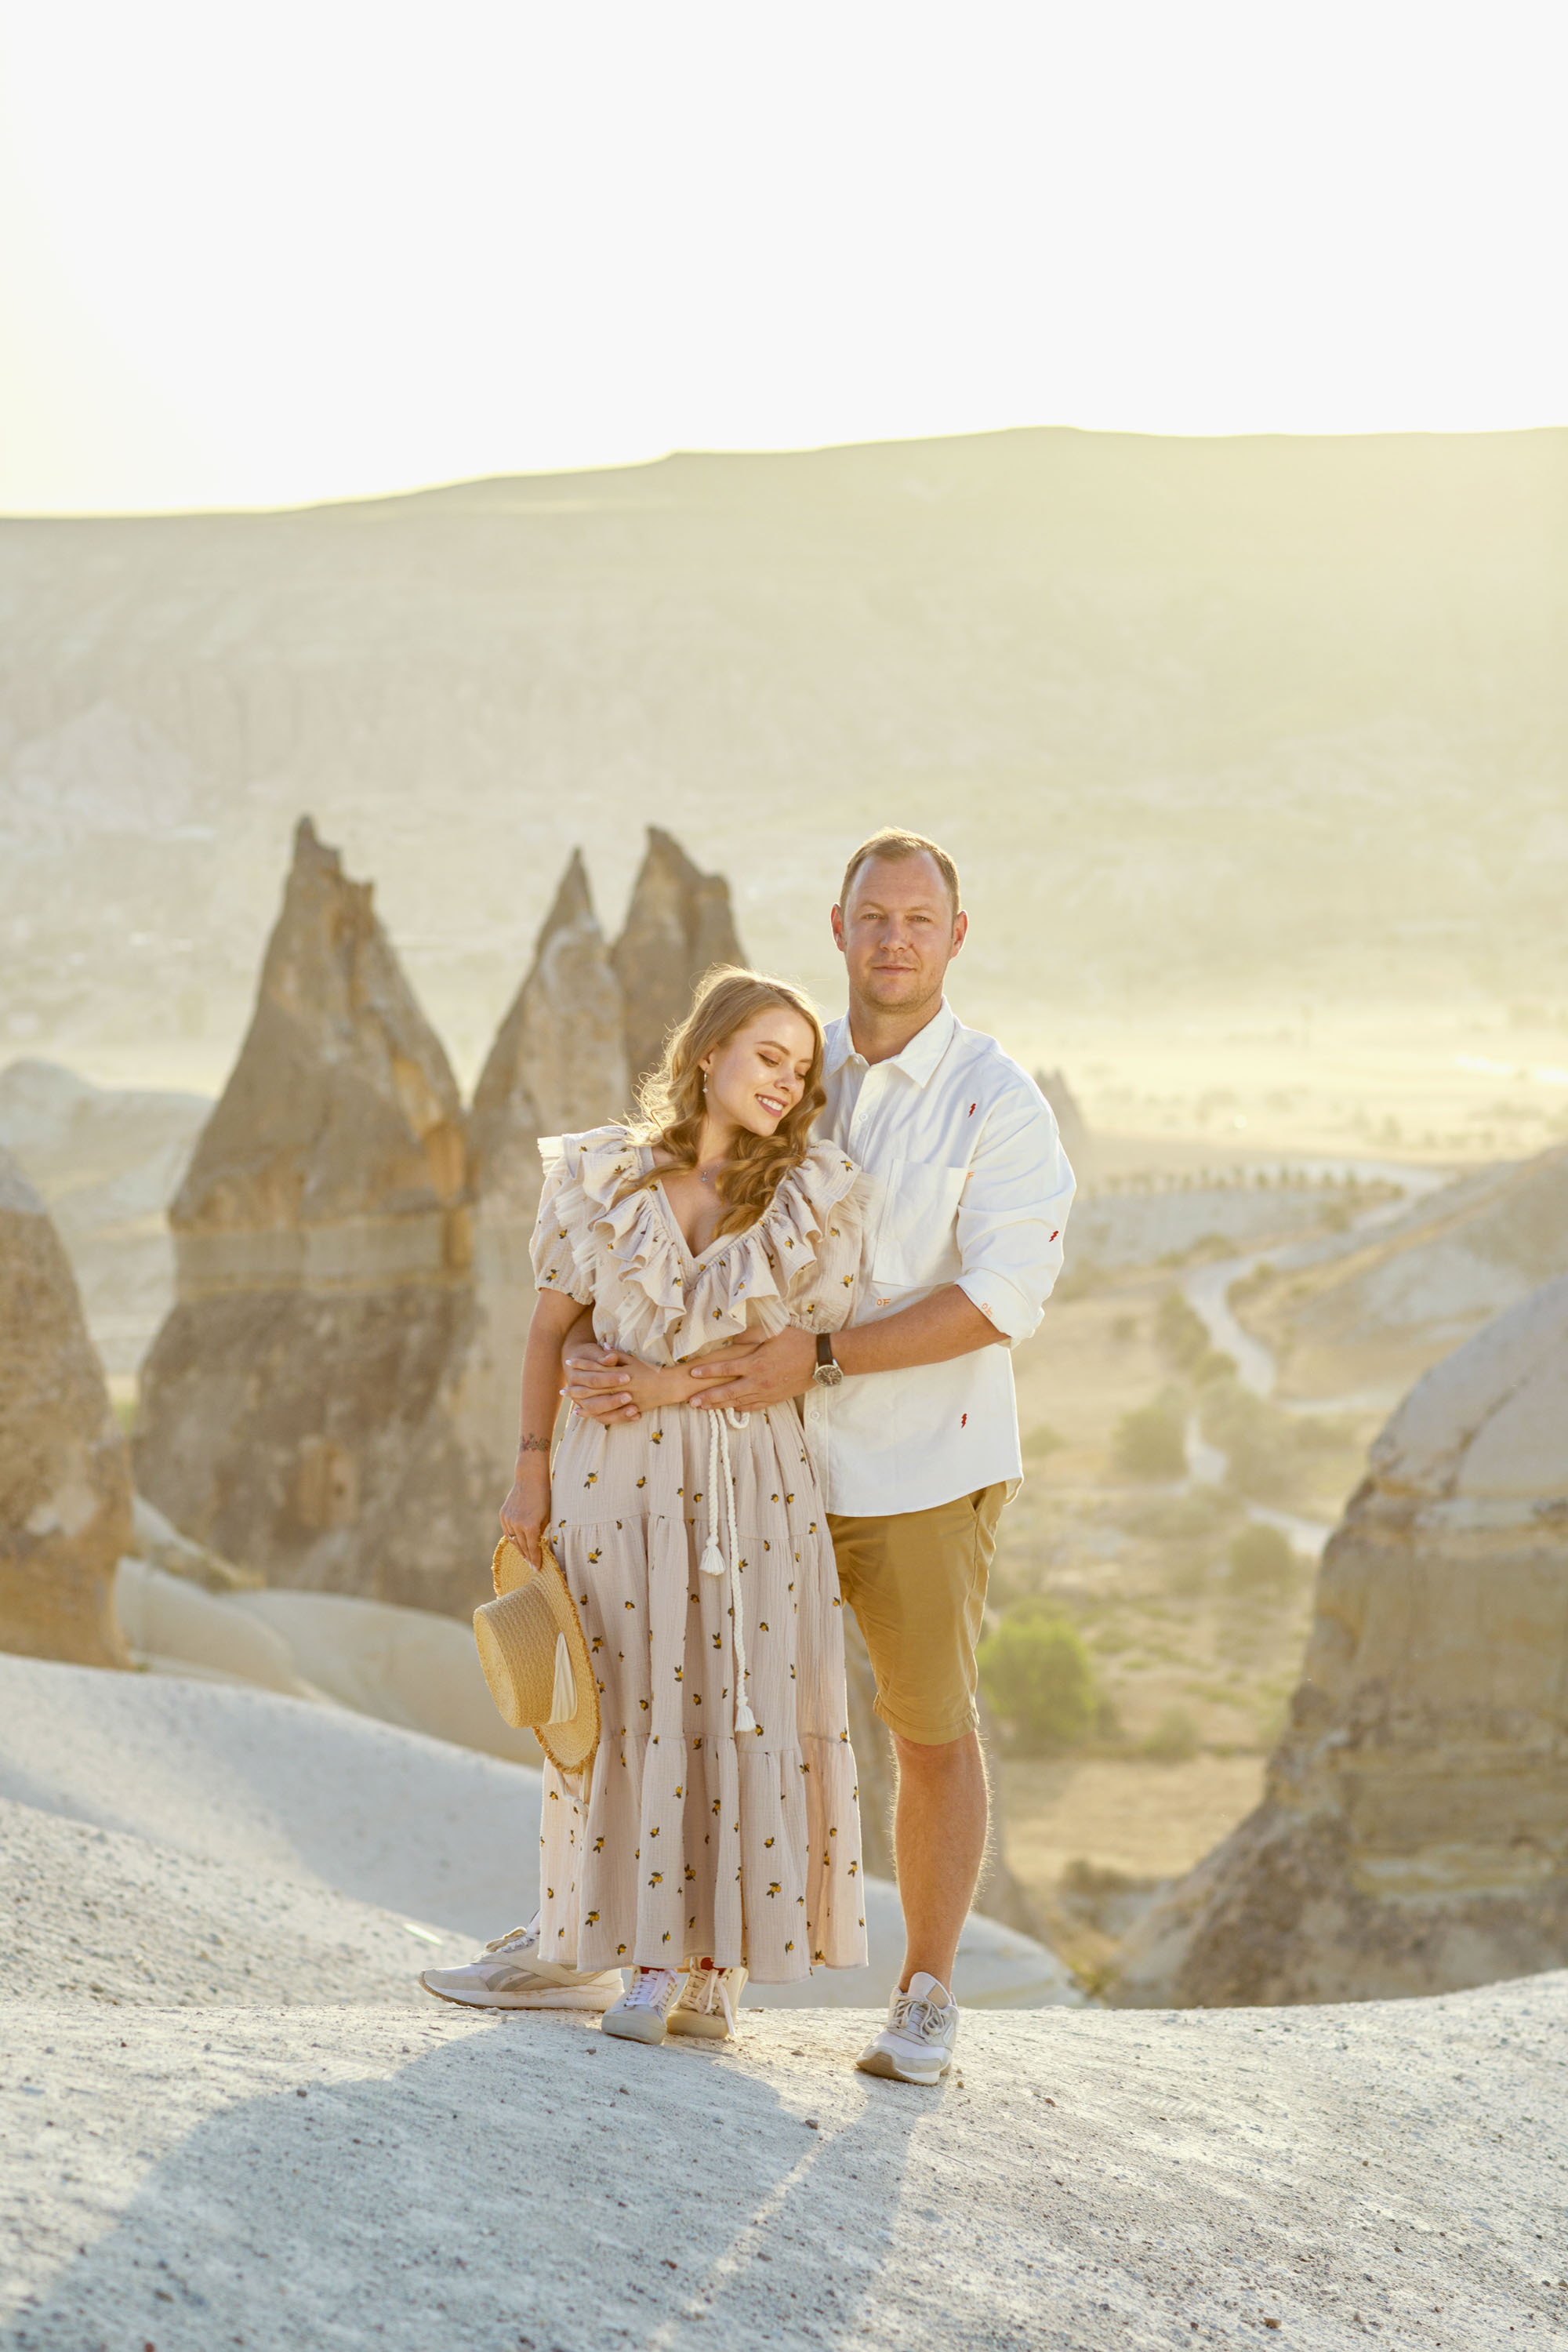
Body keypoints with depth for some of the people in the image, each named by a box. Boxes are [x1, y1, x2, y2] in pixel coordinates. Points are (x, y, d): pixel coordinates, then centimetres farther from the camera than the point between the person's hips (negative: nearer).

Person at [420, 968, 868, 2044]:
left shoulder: (816, 1193, -2)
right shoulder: (604, 1178, 1)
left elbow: (824, 1348, -4)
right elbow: (552, 1328, 7)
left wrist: (688, 1378, -10)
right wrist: (532, 1468, 3)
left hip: (750, 1480, -1)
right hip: (615, 1475, 2)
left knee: (732, 1704, 0)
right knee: (610, 1703, 9)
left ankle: (702, 1965, 9)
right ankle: (580, 1942, 20)